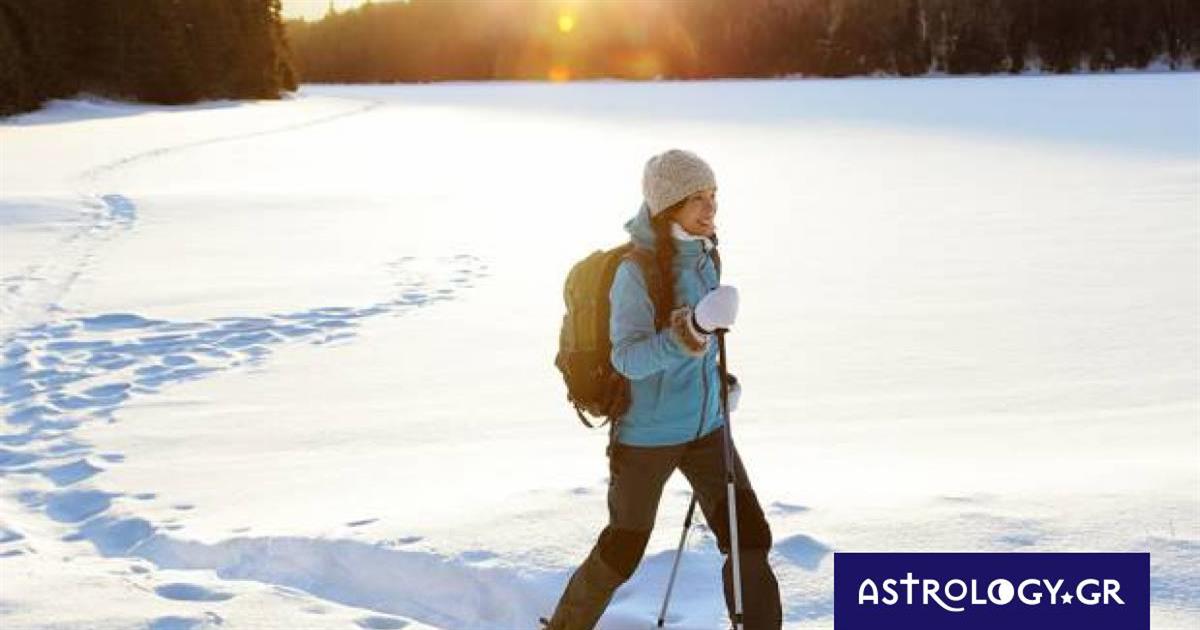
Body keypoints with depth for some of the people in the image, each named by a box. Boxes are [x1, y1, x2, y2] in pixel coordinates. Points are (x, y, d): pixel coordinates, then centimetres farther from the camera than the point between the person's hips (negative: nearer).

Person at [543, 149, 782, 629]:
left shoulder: (705, 255, 2)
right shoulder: (636, 269, -20)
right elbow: (627, 357, -29)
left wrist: (719, 376, 12)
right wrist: (691, 332, -42)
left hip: (705, 428, 6)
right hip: (646, 435, -6)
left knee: (751, 537, -2)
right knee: (622, 552, 9)